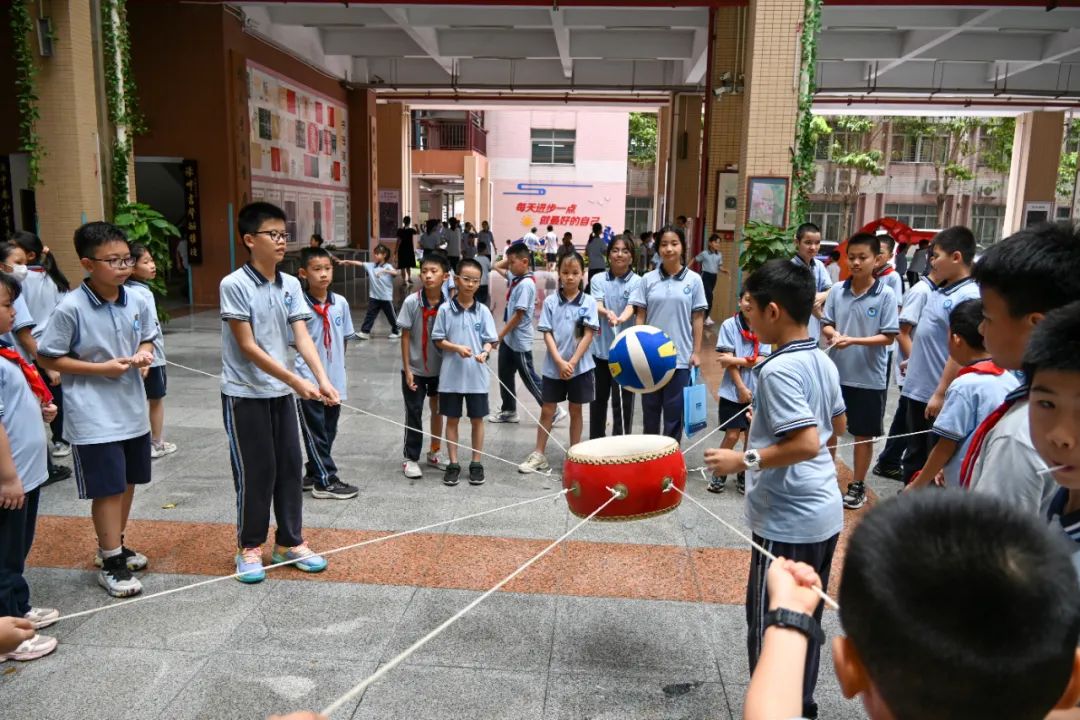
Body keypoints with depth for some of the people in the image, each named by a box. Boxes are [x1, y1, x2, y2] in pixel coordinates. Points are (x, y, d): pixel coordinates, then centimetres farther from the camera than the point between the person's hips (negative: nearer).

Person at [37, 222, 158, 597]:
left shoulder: (137, 302, -3)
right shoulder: (70, 308, -17)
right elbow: (47, 358, -10)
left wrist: (144, 353, -9)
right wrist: (101, 368, -18)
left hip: (133, 410, 6)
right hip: (94, 417, -6)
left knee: (128, 482, 18)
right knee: (109, 489, 0)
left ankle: (114, 545, 38)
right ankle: (111, 563, 16)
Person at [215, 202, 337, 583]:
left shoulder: (291, 285, 2)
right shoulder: (234, 285, -15)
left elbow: (302, 337, -5)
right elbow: (248, 346, -18)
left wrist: (322, 379, -20)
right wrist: (296, 381, -22)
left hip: (281, 392, 6)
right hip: (244, 393, -5)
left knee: (290, 466, 10)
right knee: (255, 471, 3)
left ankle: (290, 542, 26)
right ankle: (249, 547, 21)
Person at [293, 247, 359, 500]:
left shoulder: (340, 303, 1)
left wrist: (336, 365, 13)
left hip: (335, 381, 6)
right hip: (308, 382, -5)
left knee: (328, 432, 16)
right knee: (315, 433, 5)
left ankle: (313, 474, 32)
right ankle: (325, 482, 16)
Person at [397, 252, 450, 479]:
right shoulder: (412, 302, -14)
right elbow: (405, 336, -9)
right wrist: (407, 369, -11)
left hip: (440, 368, 3)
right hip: (415, 369, -2)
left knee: (437, 410, 15)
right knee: (414, 413, 3)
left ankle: (434, 453, 32)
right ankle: (410, 459, 16)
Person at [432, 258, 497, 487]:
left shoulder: (483, 311, 0)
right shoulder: (445, 309, -3)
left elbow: (490, 340, 0)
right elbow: (438, 340, -1)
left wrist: (485, 352, -21)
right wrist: (457, 348, -17)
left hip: (477, 376, 1)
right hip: (451, 375, -1)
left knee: (477, 419, 9)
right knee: (452, 419, 9)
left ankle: (476, 464, 21)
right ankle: (453, 464, 20)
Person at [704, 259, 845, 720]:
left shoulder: (778, 370, -20)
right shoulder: (822, 361, 6)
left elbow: (807, 443, -27)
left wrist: (743, 460, -20)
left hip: (788, 521, -9)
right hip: (824, 511, 9)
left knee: (769, 624, 5)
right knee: (806, 618, 21)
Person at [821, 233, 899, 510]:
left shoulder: (886, 296, -10)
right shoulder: (837, 290, -1)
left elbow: (889, 336, -11)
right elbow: (826, 324, 5)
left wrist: (854, 340, -23)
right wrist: (833, 334, -18)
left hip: (869, 378, -3)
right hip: (835, 373, 3)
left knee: (864, 434, 10)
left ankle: (857, 485, 25)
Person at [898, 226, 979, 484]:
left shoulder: (969, 297, -19)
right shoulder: (939, 291, 8)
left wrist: (941, 393, -22)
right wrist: (914, 361, 22)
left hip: (938, 396, -9)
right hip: (917, 389, 9)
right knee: (914, 455, 20)